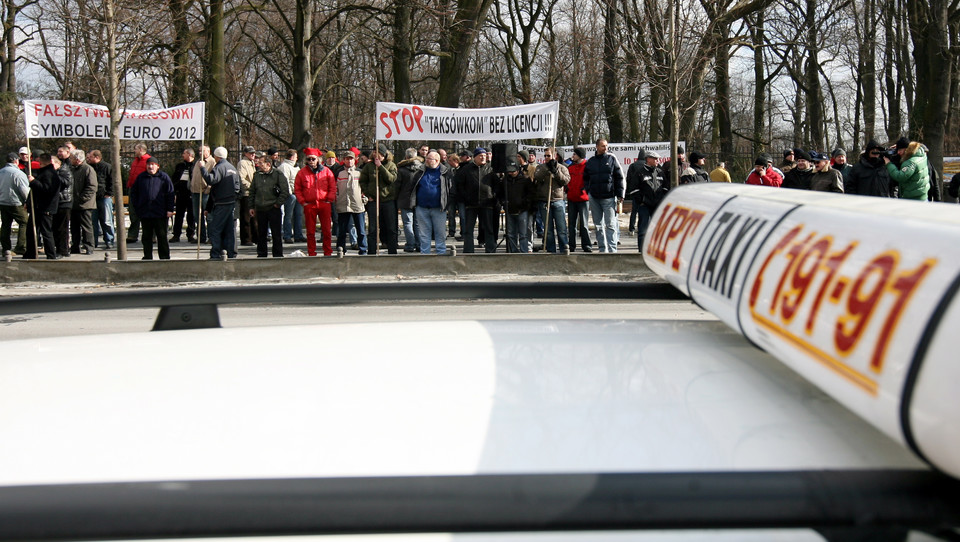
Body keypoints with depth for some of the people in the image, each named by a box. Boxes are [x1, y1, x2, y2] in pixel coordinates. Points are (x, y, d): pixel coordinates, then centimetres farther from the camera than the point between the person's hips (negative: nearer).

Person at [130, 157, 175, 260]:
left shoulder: (164, 177, 2)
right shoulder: (141, 177, 10)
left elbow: (171, 194, 1)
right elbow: (133, 192, 19)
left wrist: (170, 209, -6)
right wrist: (137, 205, 8)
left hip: (160, 213, -3)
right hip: (145, 213, 3)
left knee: (162, 236, 1)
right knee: (146, 237, 9)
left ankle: (165, 257, 7)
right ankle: (147, 257, 16)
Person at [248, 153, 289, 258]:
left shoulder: (278, 174, -4)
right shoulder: (257, 175, 10)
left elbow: (285, 191, -6)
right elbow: (252, 192, 17)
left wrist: (278, 203, -8)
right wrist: (251, 207, 12)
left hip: (274, 209, -4)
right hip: (260, 209, 5)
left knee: (276, 234, 0)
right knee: (261, 234, 9)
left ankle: (278, 255, 7)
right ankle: (261, 254, 18)